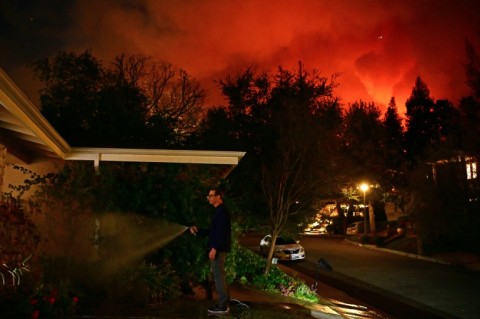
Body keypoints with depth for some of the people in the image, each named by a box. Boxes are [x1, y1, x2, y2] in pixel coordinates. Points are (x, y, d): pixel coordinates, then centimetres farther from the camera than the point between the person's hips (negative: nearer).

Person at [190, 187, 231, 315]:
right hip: (219, 248, 10)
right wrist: (198, 231, 16)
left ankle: (222, 306, -2)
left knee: (218, 275, -7)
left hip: (219, 249, -10)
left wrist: (214, 248, -23)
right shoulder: (219, 211, 18)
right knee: (219, 275, 14)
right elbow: (213, 231, 22)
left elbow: (221, 232, -21)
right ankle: (224, 303, 20)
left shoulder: (221, 211, -13)